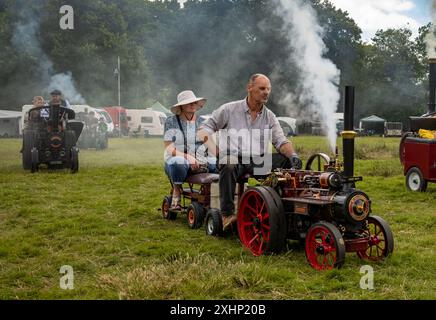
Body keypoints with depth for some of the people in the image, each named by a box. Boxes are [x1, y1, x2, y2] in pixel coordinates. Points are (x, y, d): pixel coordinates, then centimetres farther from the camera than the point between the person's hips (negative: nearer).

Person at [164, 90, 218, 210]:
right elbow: (169, 149, -7)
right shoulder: (171, 121, 2)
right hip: (176, 161, -3)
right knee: (178, 163, -40)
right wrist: (188, 157, -24)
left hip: (201, 163, 3)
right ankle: (176, 192, -13)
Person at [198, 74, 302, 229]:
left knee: (288, 160, -15)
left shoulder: (269, 116, 16)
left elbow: (281, 141, 7)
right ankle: (227, 214, -37)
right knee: (229, 165, -39)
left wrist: (292, 155, -16)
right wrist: (215, 150, -12)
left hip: (258, 162, 4)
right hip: (234, 158, -4)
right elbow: (204, 130, 7)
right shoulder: (229, 109, 5)